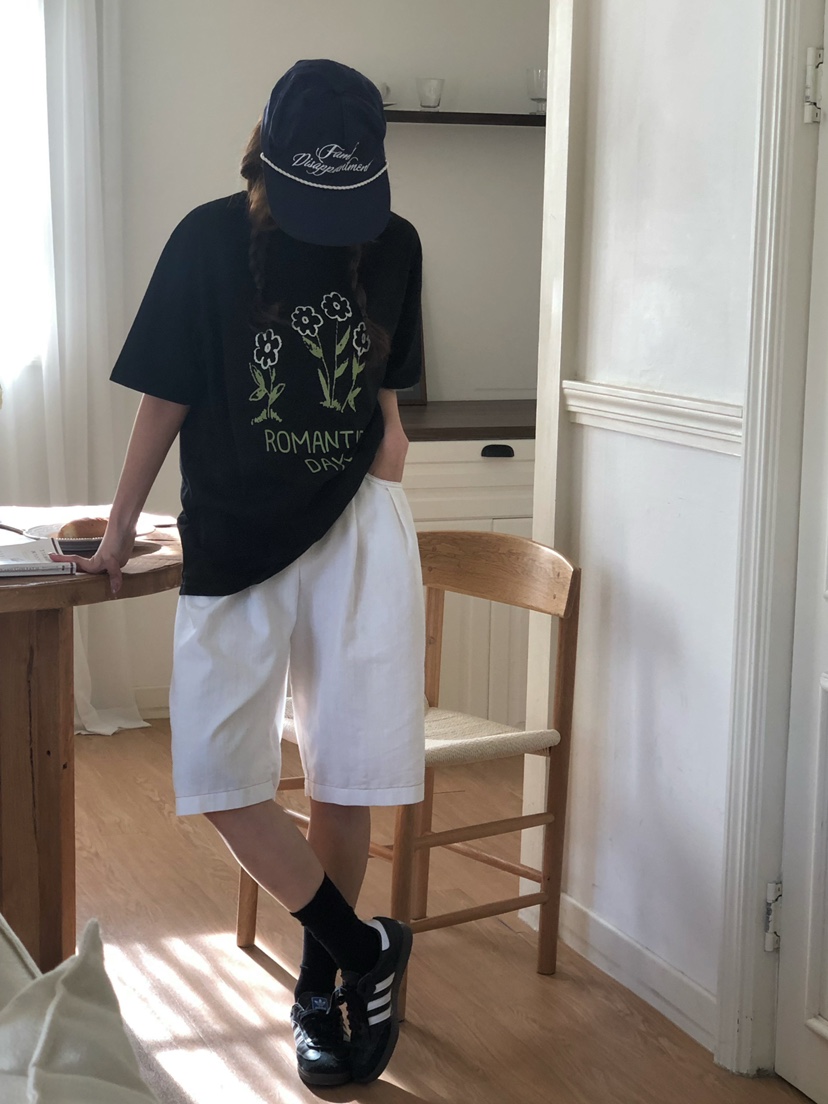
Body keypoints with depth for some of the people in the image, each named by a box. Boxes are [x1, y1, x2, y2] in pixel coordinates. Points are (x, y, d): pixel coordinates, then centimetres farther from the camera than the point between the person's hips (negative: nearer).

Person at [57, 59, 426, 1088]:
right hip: (231, 545, 0)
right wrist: (118, 532, 6)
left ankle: (321, 984, 20)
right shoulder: (211, 241, -6)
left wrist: (386, 433, -1)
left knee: (344, 780, -2)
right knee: (220, 786, -5)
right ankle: (365, 951, 14)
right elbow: (165, 398, 1)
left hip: (354, 525, 1)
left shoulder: (394, 246, 2)